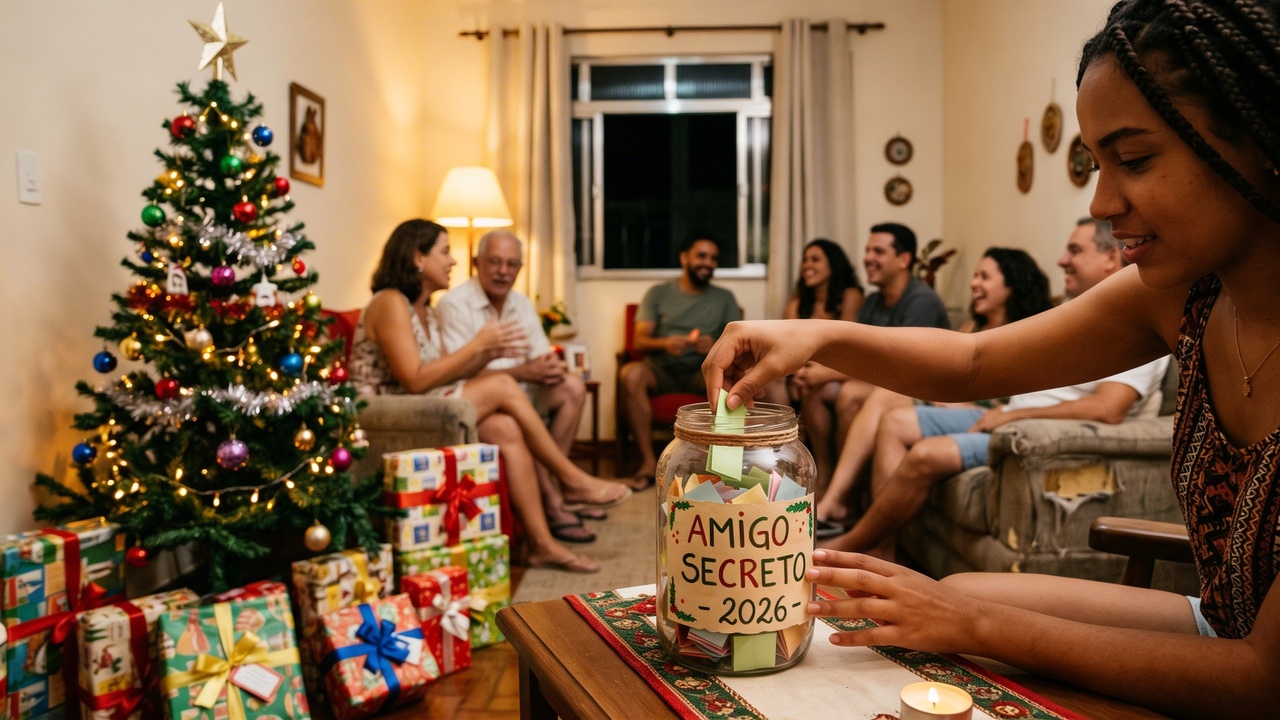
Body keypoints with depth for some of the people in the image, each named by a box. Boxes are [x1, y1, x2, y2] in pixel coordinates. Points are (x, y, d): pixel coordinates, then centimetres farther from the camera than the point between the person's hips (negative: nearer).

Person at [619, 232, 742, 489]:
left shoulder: (725, 298, 14)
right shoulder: (658, 293, 10)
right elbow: (639, 340, 2)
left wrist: (716, 346, -18)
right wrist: (664, 343, -21)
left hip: (703, 371, 0)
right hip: (661, 370, 0)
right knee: (631, 373, -34)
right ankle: (648, 461, -26)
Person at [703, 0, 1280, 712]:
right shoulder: (1180, 293, -10)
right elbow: (973, 363, 0)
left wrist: (975, 625, -25)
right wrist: (818, 335, -16)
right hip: (1223, 631, 5)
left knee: (963, 603, -12)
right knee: (959, 591, 3)